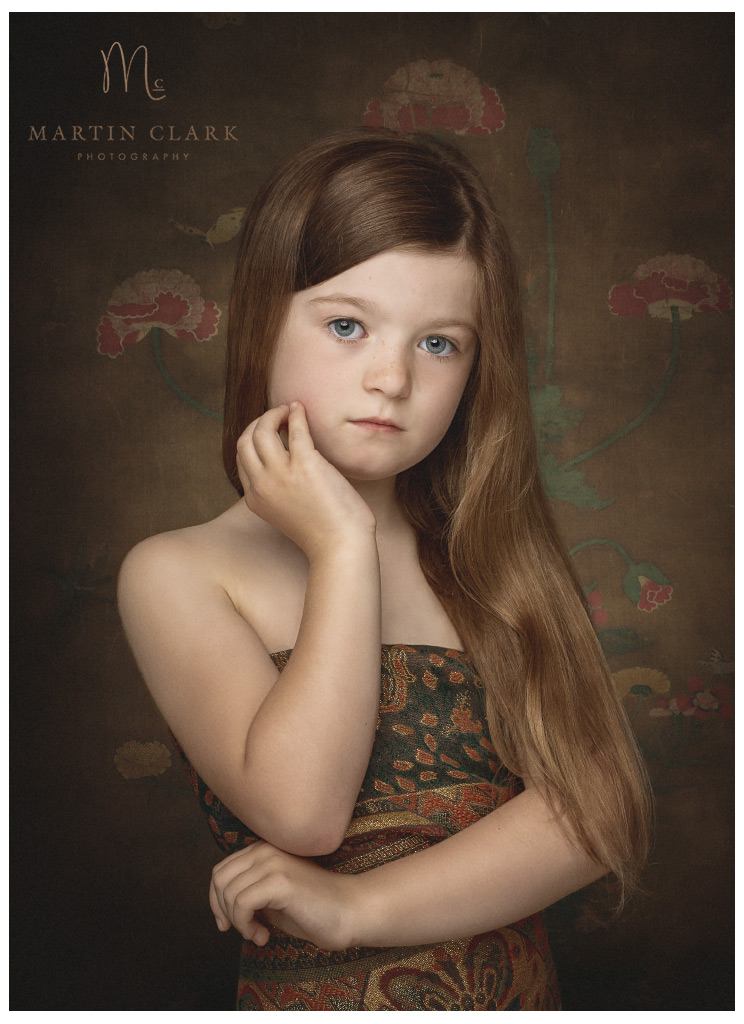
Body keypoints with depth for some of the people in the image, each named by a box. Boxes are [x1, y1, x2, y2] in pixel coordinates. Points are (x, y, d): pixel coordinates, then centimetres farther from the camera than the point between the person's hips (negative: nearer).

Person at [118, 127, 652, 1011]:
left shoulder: (495, 550, 6)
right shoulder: (175, 574, -1)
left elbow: (606, 808, -4)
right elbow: (302, 807, -14)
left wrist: (360, 904, -12)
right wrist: (343, 547, -13)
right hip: (313, 997, -2)